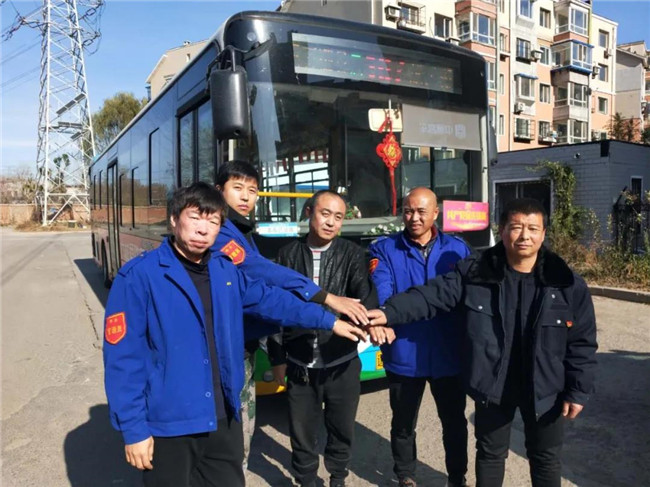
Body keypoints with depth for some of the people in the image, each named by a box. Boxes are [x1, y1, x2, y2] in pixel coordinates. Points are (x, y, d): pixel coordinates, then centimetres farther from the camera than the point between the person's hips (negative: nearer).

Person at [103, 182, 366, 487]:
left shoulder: (225, 271, 4)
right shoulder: (138, 276, -14)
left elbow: (271, 300, 14)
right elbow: (123, 359, -14)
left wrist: (328, 321, 14)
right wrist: (133, 428, -14)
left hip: (223, 419, 6)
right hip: (168, 425, -5)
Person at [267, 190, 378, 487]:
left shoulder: (352, 254, -3)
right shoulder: (289, 255, -1)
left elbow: (365, 292, -19)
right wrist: (277, 358, 2)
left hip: (342, 363, 0)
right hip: (299, 364, 0)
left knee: (342, 429, 17)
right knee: (302, 432, 14)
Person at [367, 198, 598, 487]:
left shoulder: (568, 284, -10)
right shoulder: (475, 273, -10)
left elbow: (582, 343, -5)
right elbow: (432, 295, -15)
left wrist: (578, 391, -6)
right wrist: (390, 313, -28)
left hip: (545, 390, 0)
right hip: (493, 385, 0)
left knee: (545, 458, 20)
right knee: (490, 453, 20)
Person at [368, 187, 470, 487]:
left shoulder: (457, 249, 2)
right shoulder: (384, 249, -5)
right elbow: (381, 298, -18)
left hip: (449, 354, 2)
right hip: (404, 355, -1)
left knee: (454, 422, 19)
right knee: (403, 424, 18)